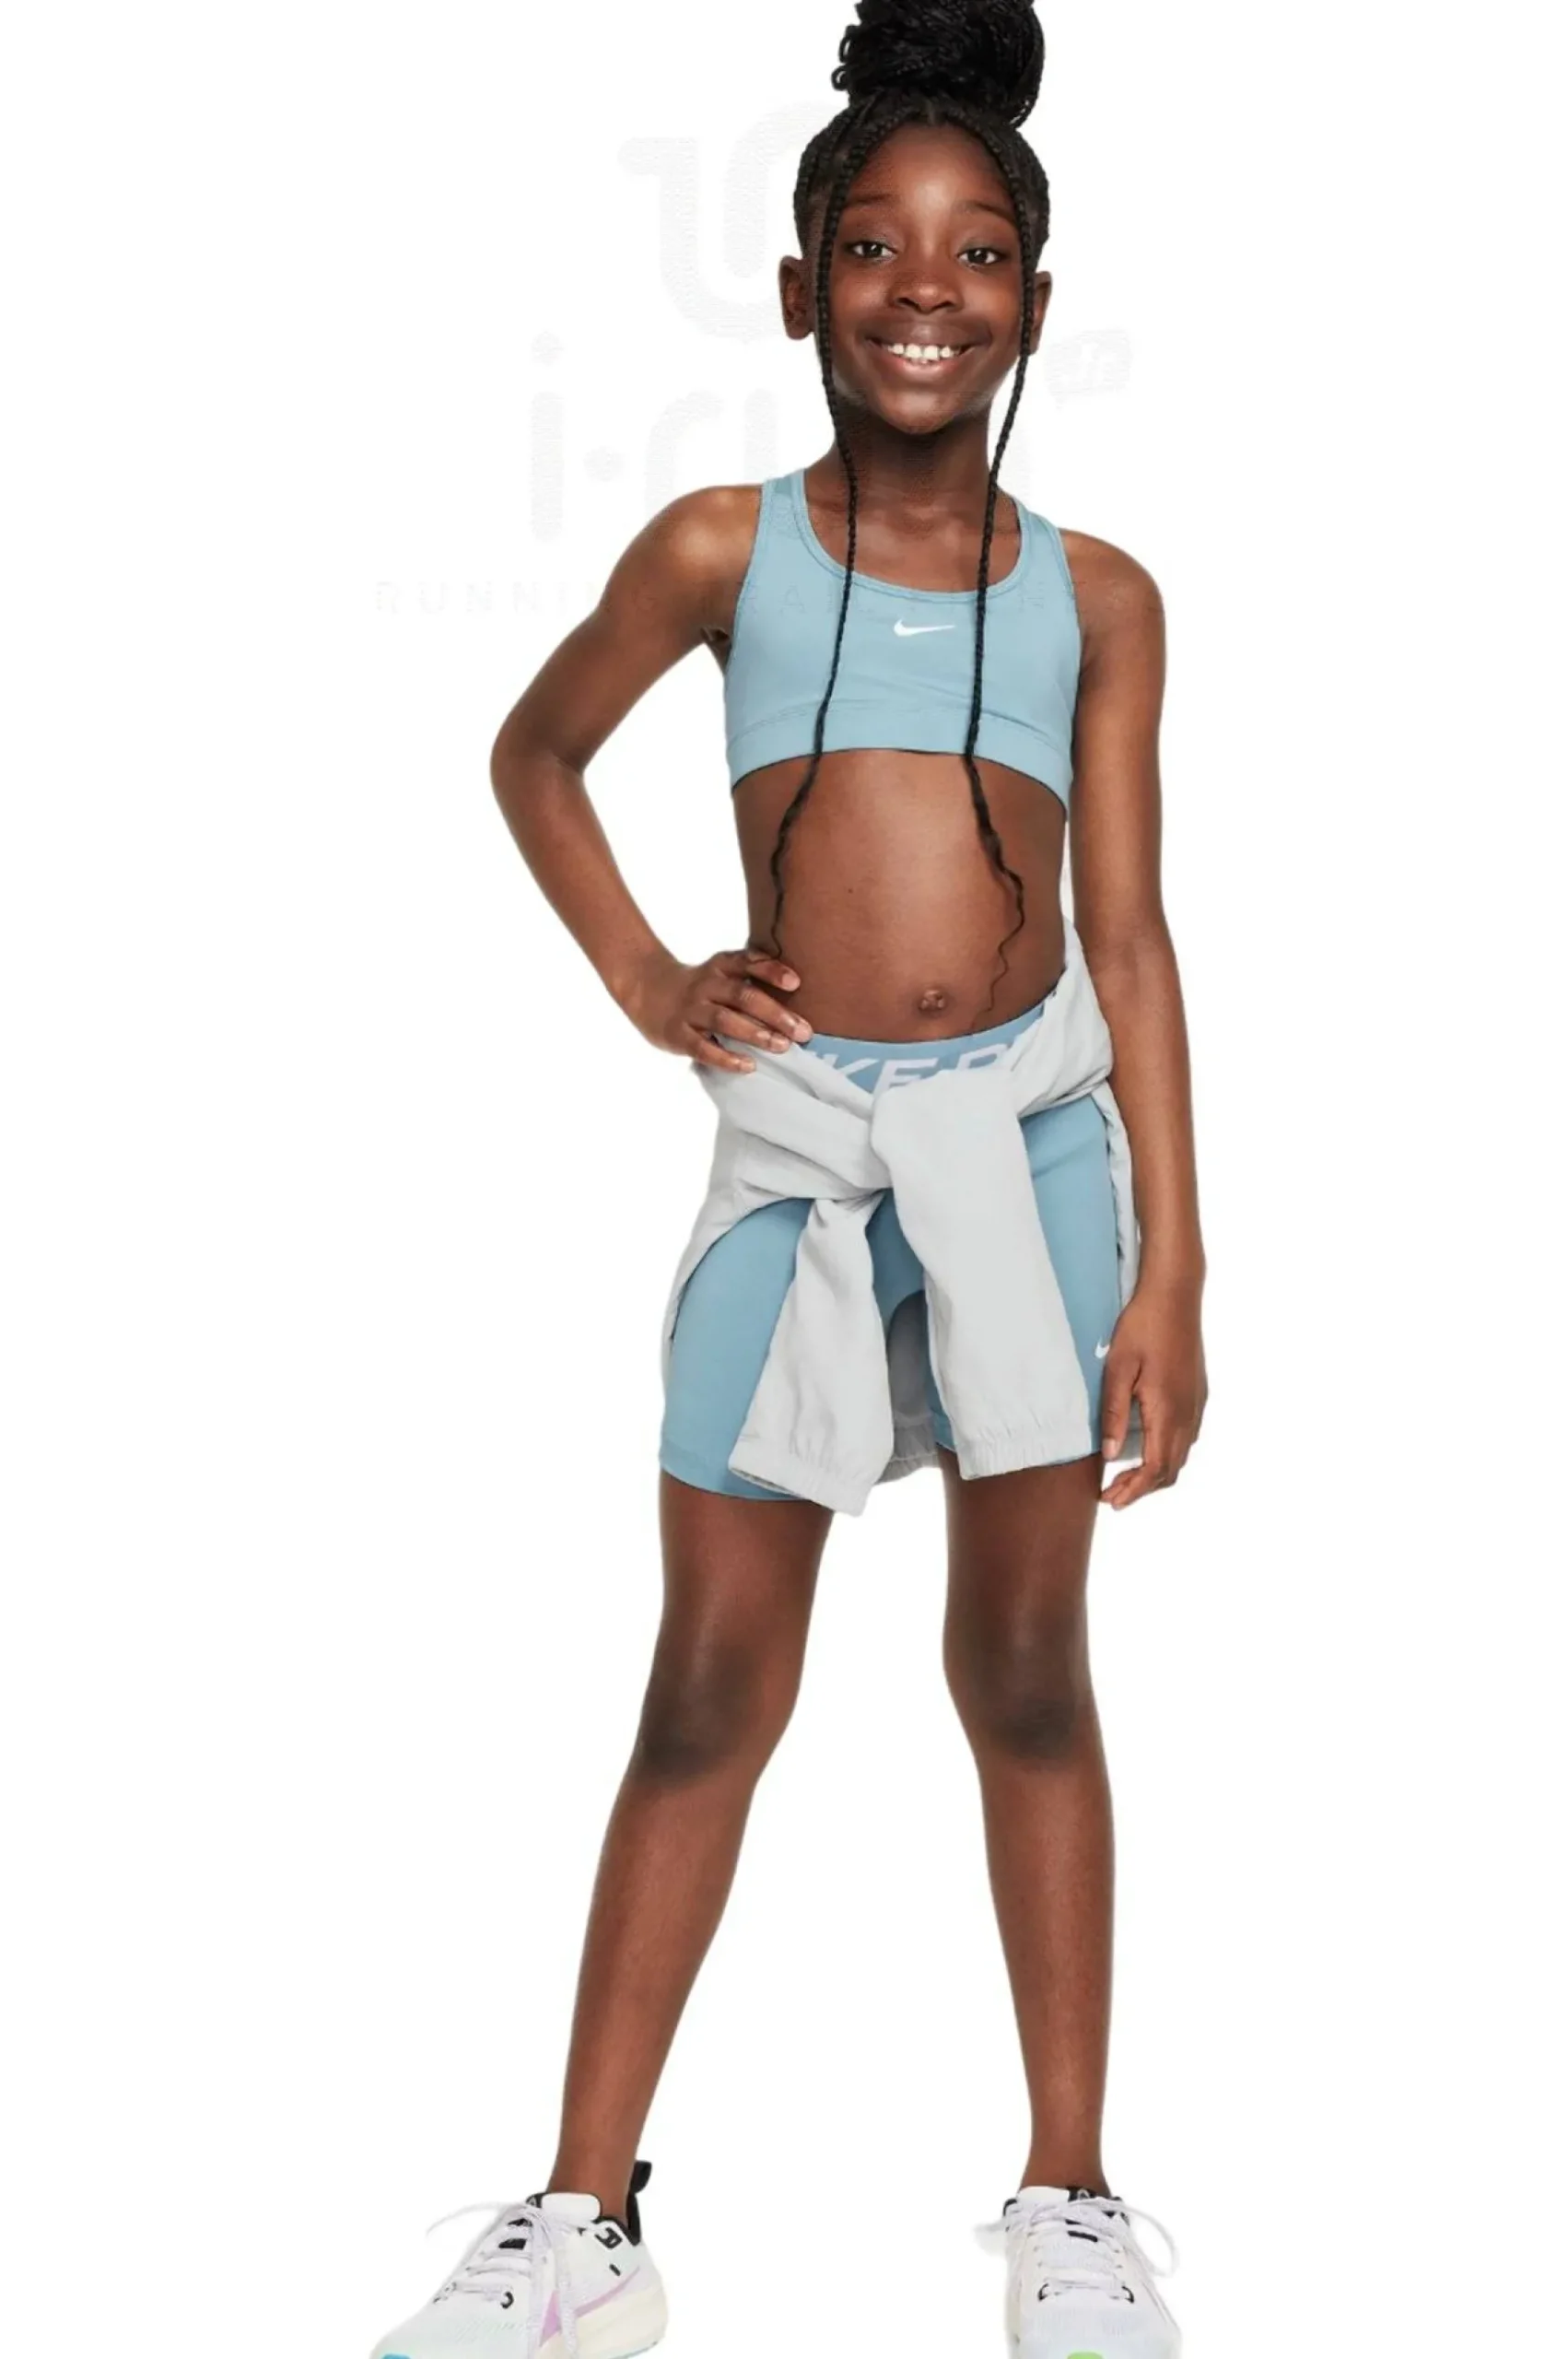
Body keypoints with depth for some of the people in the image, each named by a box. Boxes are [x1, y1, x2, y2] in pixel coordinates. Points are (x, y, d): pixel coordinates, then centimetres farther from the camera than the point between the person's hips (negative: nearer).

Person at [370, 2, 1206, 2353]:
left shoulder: (1094, 596, 5)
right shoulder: (723, 552, 4)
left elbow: (1128, 935, 3)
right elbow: (534, 755, 20)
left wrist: (1172, 1266, -3)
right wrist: (643, 982, 7)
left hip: (1033, 1126, 0)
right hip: (794, 1128, 0)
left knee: (1026, 1668, 7)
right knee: (711, 1688, 5)